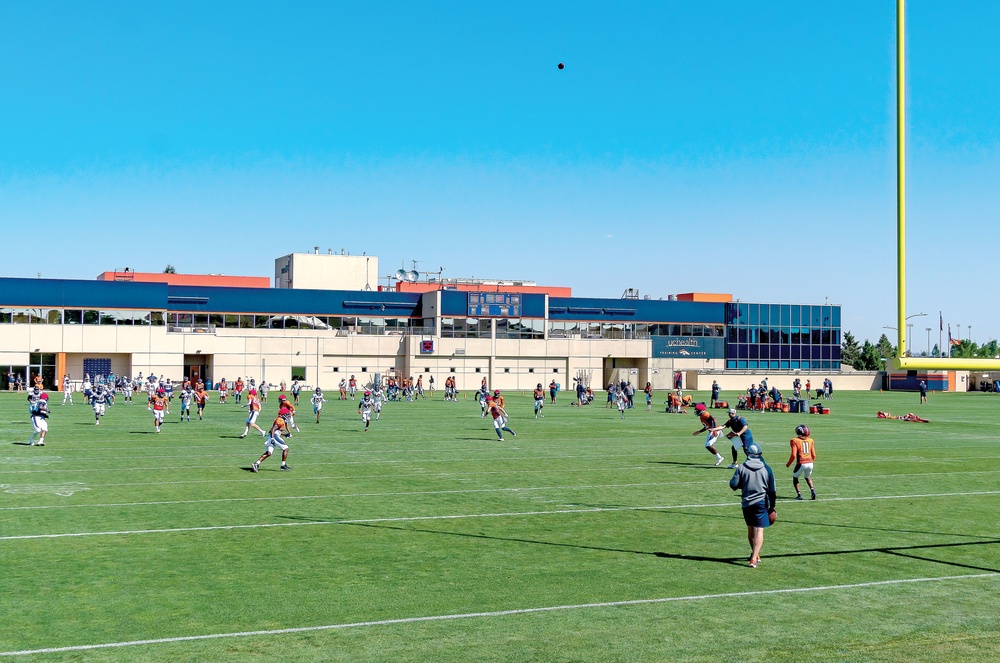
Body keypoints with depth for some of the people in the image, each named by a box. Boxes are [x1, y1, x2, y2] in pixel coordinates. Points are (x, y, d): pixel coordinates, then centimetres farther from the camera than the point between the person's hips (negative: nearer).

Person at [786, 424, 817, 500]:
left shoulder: (795, 441, -5)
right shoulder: (810, 440, 8)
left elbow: (794, 455, -10)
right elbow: (813, 455, 10)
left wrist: (788, 464, 5)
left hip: (801, 463, -4)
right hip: (810, 463, 4)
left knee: (795, 477, 20)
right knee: (807, 477, 29)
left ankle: (799, 494, 9)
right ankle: (812, 490, 6)